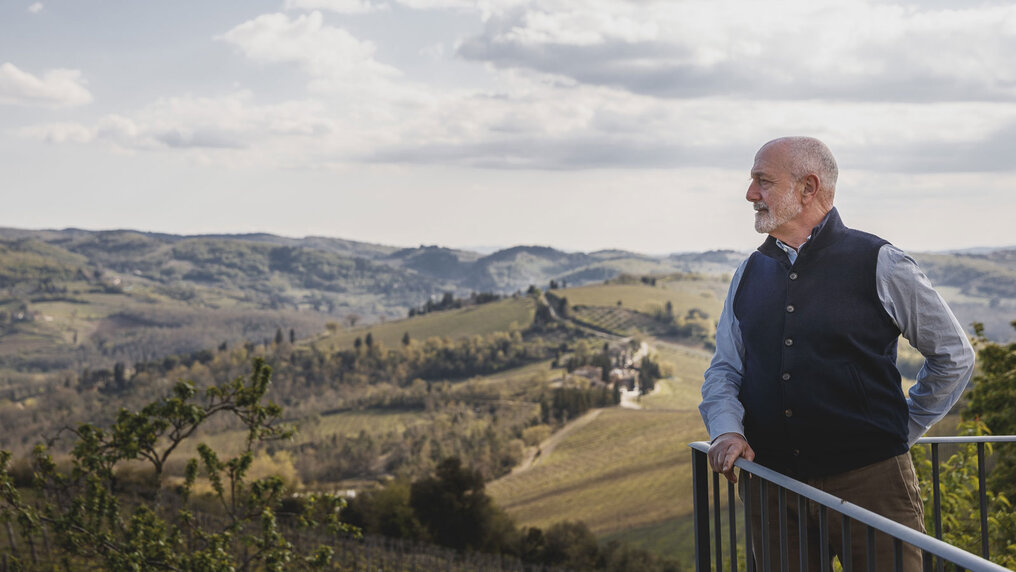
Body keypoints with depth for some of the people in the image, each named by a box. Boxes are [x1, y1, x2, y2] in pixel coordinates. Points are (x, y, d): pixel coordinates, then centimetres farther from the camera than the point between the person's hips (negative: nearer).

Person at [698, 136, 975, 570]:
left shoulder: (880, 265, -3)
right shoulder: (750, 274, 11)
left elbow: (954, 356, 6)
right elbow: (724, 370, 13)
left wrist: (901, 431, 6)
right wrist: (726, 431, -6)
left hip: (868, 484, -4)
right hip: (771, 483, 4)